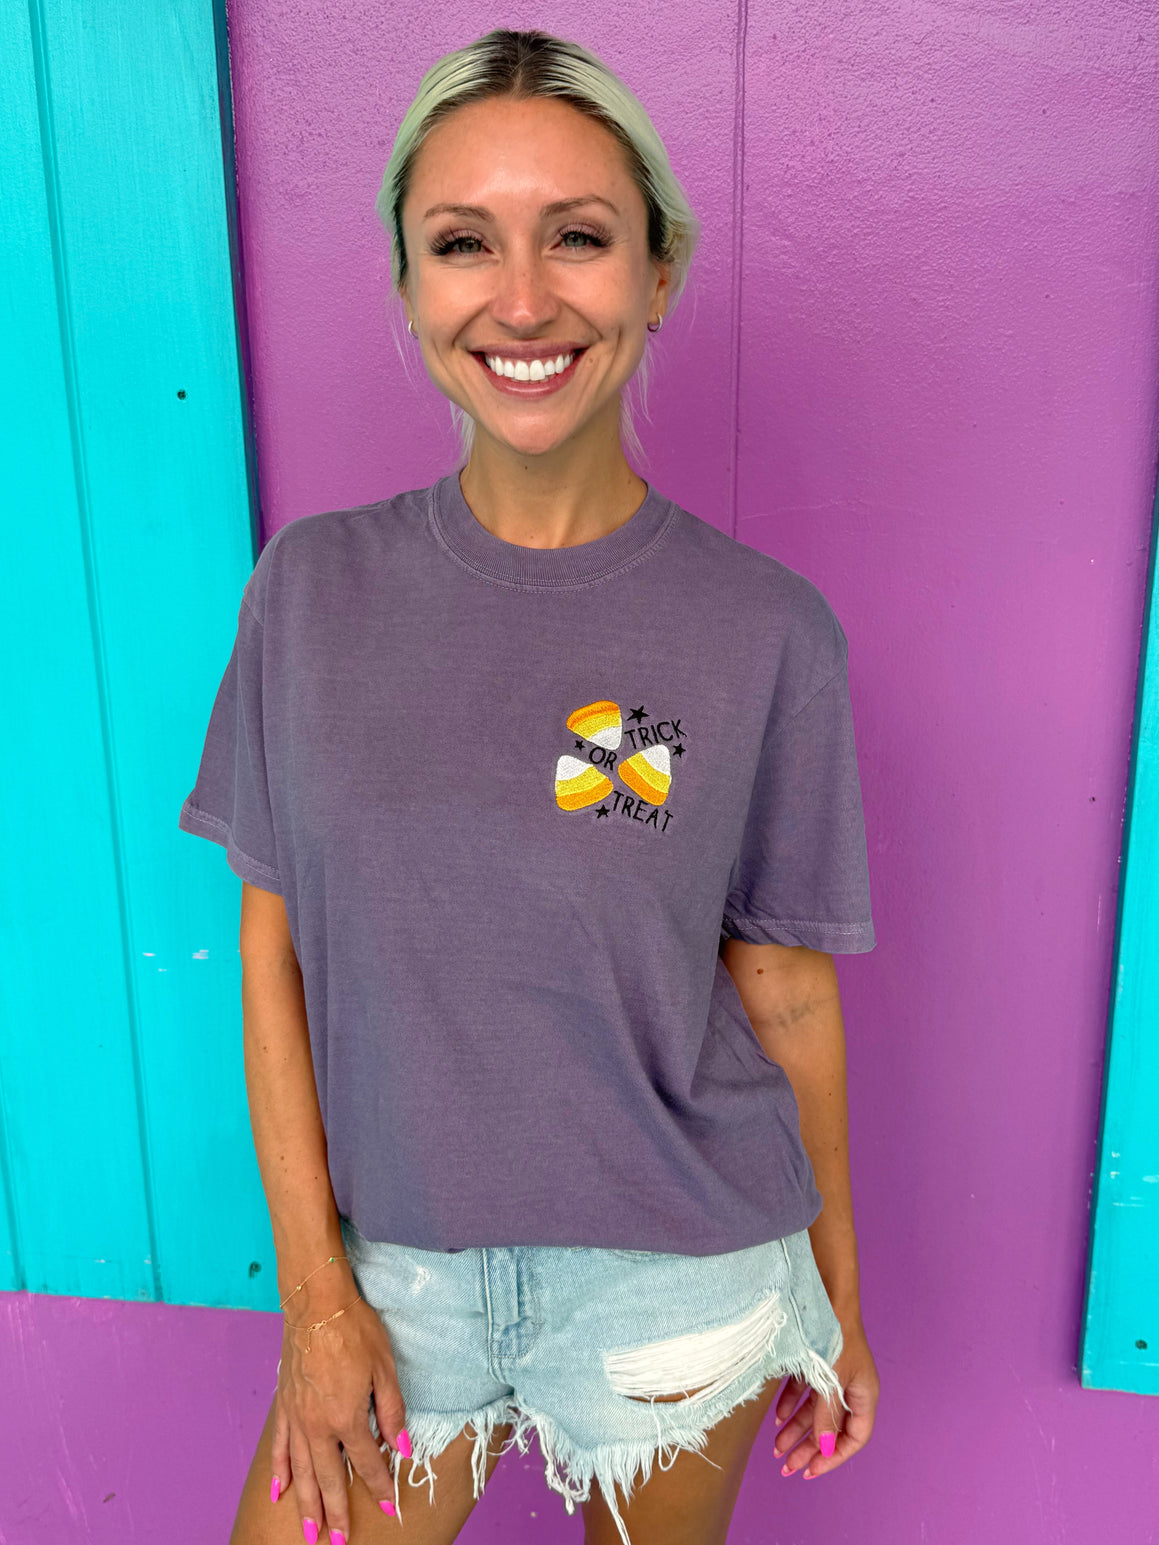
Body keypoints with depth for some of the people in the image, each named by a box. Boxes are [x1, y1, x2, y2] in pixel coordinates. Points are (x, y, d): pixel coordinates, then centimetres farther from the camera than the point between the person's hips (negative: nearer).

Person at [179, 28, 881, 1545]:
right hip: (392, 1261, 2)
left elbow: (786, 990, -5)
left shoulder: (768, 631, -13)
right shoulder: (313, 588, -7)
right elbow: (274, 952, -3)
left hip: (676, 1279, -1)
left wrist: (838, 1297, 5)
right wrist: (314, 1286, -4)